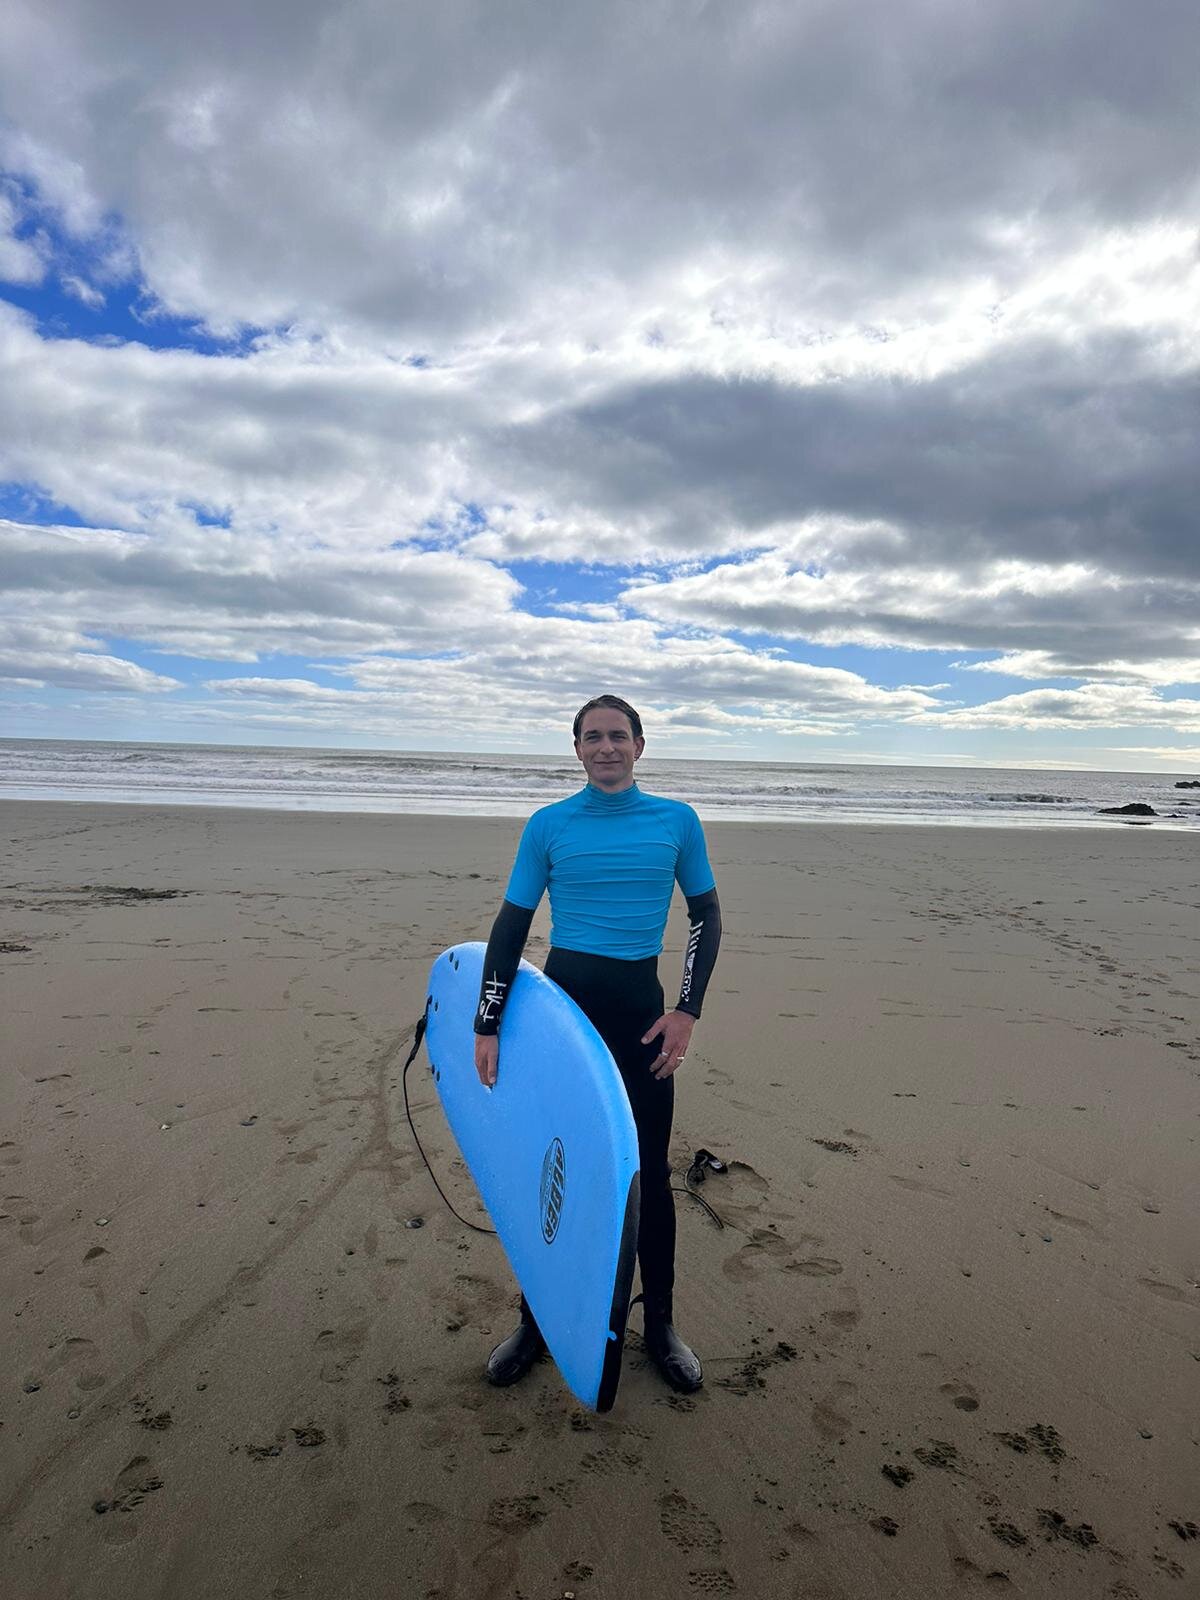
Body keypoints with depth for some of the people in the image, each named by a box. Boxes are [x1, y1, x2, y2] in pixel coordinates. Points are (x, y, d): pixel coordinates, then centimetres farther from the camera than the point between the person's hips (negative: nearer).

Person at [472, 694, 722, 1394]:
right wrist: (488, 1026, -1)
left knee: (649, 1171, 8)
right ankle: (535, 1323, 28)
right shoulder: (549, 825, 0)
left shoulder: (677, 821, 1)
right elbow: (511, 927, 3)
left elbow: (706, 916, 7)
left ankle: (660, 1327, 27)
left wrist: (687, 1010, -4)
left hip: (640, 1007, 0)